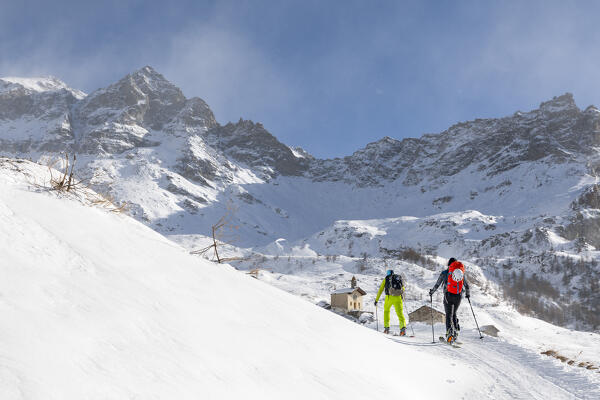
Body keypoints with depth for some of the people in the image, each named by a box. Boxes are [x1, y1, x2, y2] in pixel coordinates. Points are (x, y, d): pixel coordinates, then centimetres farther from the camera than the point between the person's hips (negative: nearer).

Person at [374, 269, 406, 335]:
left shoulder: (386, 279, 17)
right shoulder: (399, 278, 22)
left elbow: (380, 290, 17)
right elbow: (403, 289, 26)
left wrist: (376, 300, 22)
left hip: (389, 297, -1)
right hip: (398, 298, 1)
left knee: (386, 310, 23)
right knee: (400, 313, 0)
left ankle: (386, 327, 17)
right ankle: (403, 327, -25)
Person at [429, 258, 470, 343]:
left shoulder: (444, 273, 1)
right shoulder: (462, 272, 8)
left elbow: (437, 284, 7)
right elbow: (466, 285, 16)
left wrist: (432, 292, 23)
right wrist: (468, 294, 34)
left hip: (448, 295, -3)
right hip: (458, 297, 3)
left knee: (449, 315, -1)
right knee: (454, 314, 20)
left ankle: (449, 330, -23)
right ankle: (455, 330, 8)